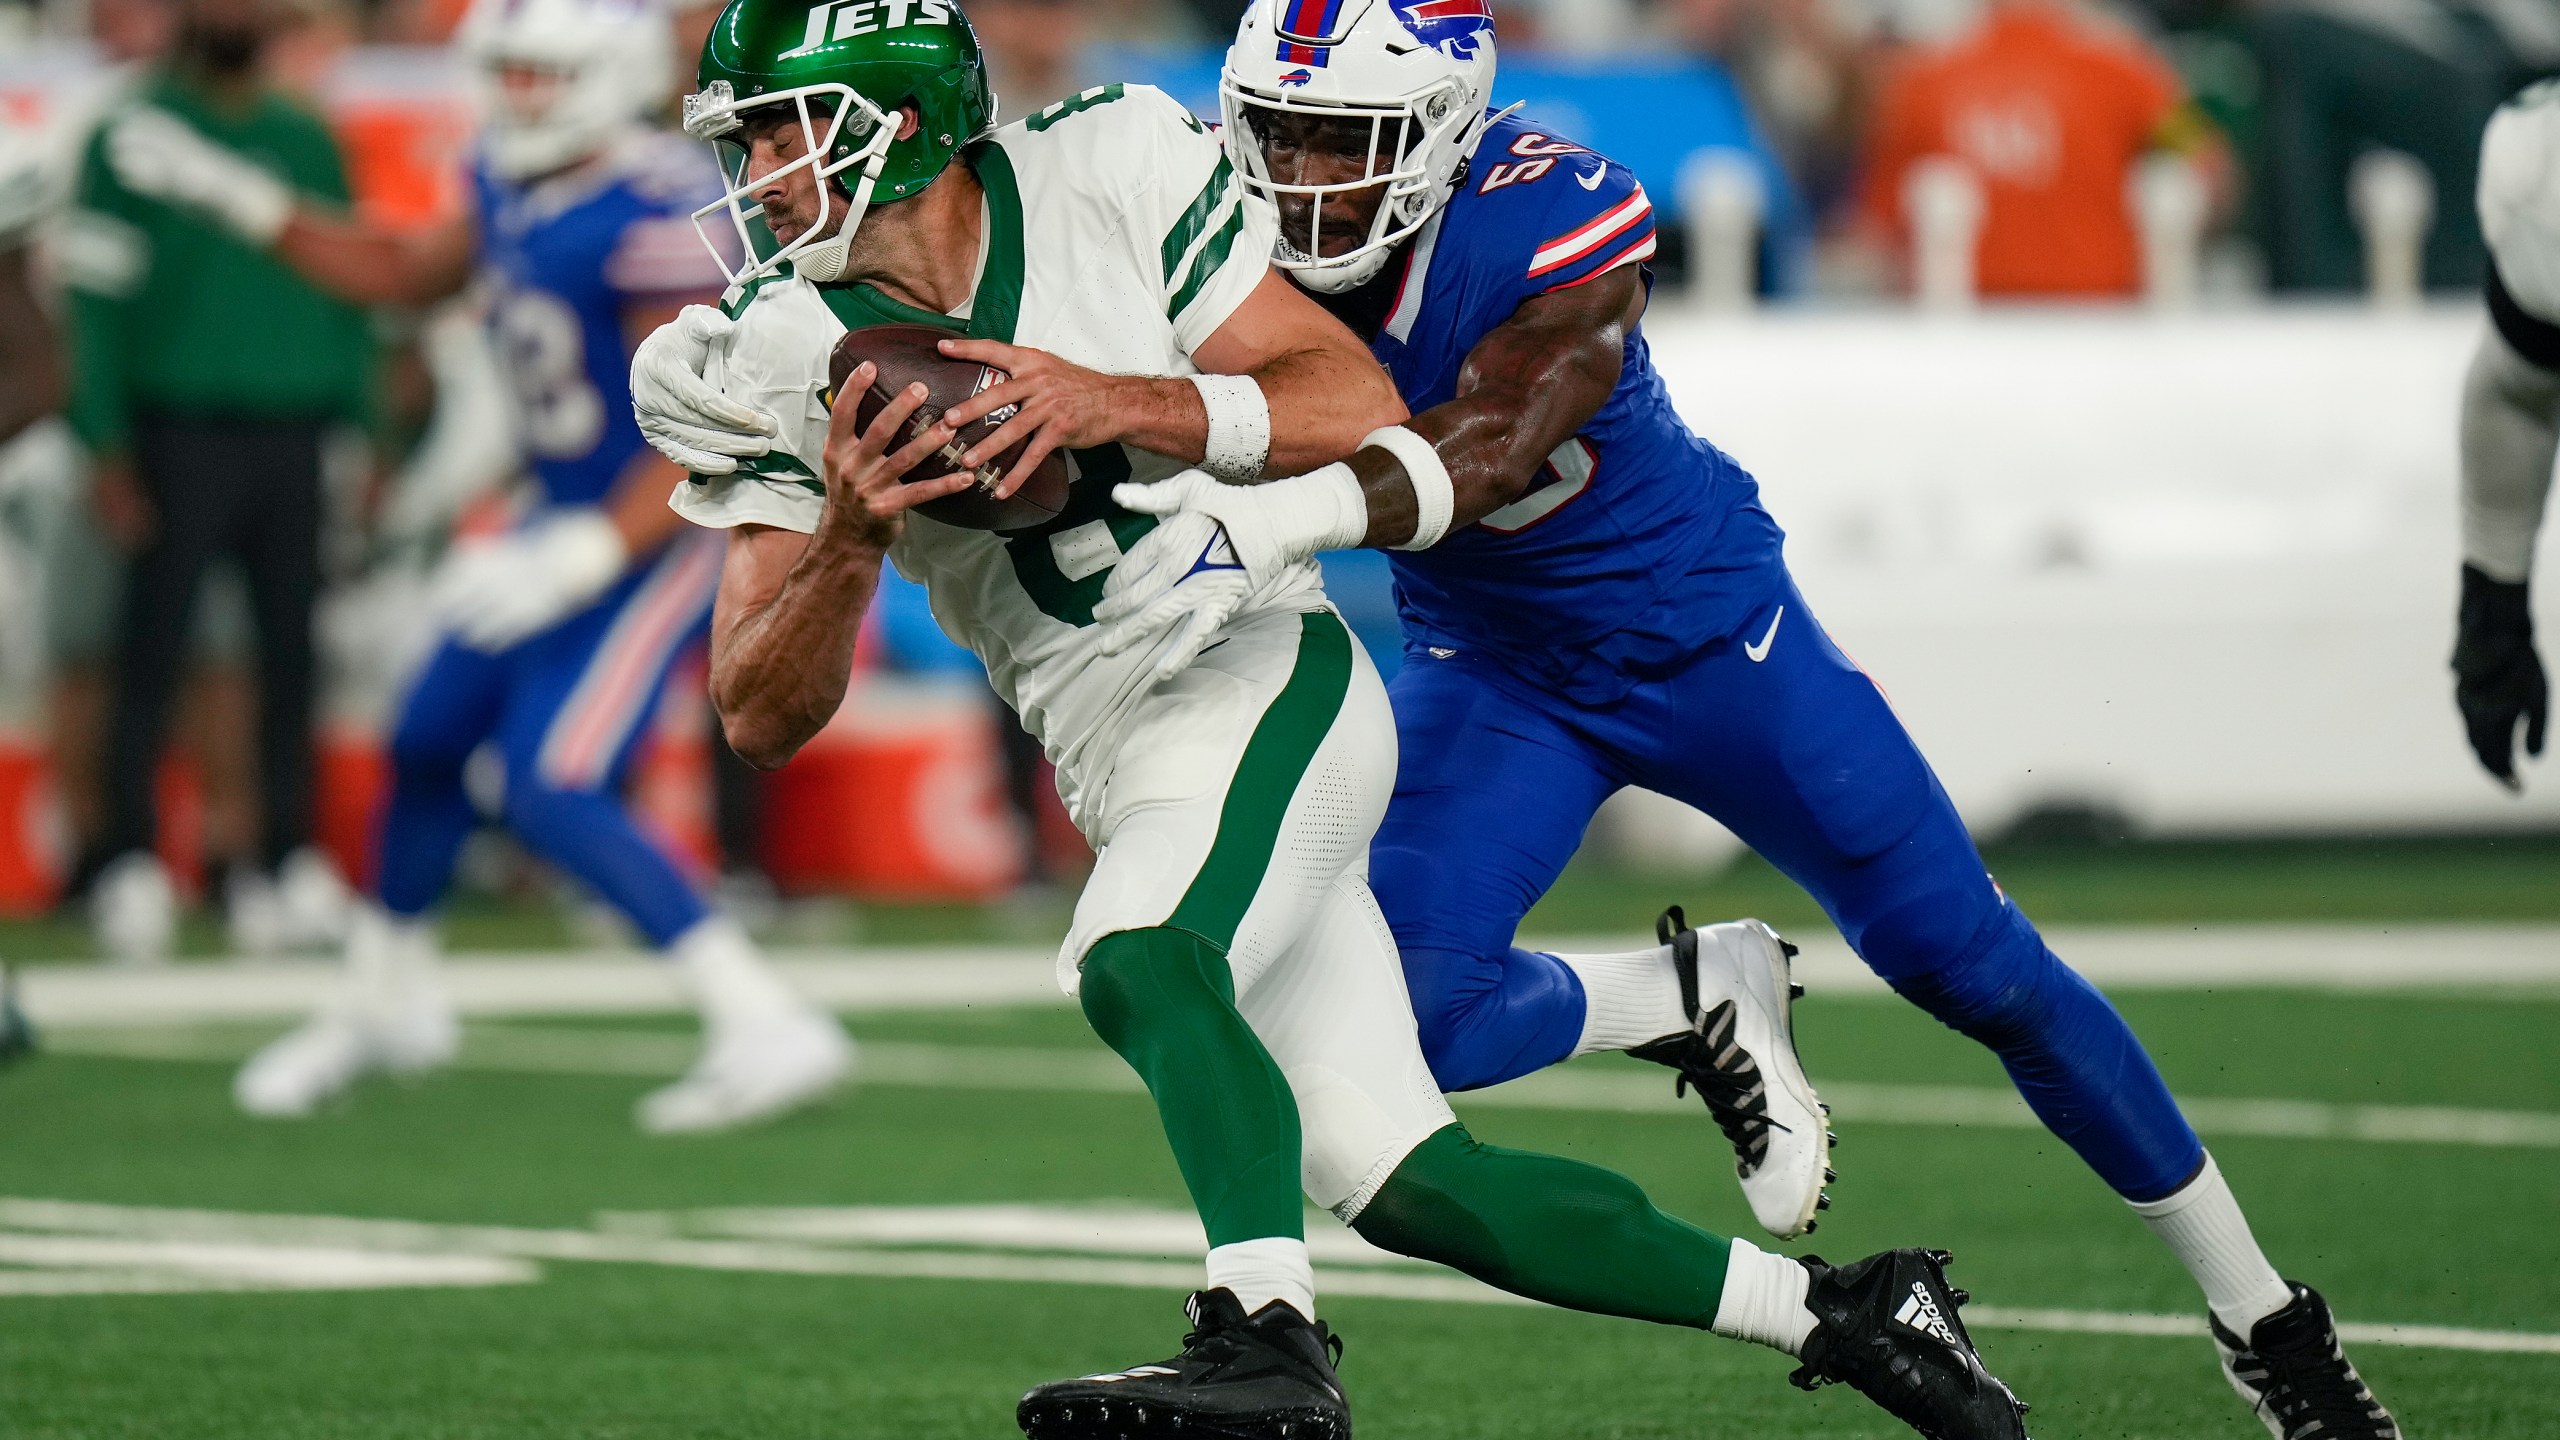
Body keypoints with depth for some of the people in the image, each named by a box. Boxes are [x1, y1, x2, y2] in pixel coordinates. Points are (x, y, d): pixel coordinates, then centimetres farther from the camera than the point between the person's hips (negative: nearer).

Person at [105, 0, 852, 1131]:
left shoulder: (658, 221, -28)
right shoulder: (514, 187, 0)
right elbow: (412, 276, 19)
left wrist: (584, 557, -35)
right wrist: (238, 199, 13)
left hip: (661, 534, -9)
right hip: (568, 518, 9)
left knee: (553, 793, -17)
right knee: (430, 742, 17)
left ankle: (765, 1029, -15)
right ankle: (385, 1001, 40)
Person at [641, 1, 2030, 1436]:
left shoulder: (1108, 175, -9)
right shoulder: (774, 360, -1)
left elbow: (1358, 407, -10)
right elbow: (766, 715, -5)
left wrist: (1118, 404, -25)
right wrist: (849, 534, -24)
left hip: (1266, 686, -5)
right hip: (1125, 776, 5)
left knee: (1137, 966, -34)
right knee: (1401, 1185, 0)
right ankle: (1833, 1312, 12)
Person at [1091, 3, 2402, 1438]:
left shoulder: (1553, 219, -32)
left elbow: (1489, 449, -45)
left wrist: (1284, 513, -63)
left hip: (1698, 623, -3)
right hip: (1491, 669, 4)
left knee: (1977, 966, 0)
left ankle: (2259, 1311, 16)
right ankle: (1699, 1001, 9)